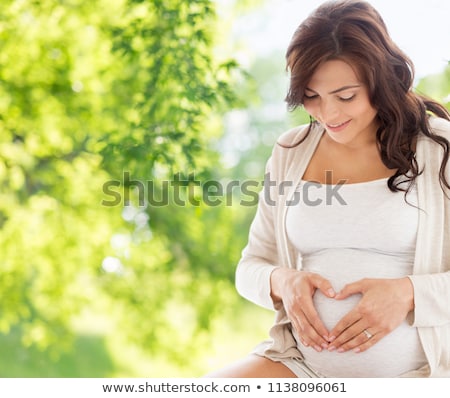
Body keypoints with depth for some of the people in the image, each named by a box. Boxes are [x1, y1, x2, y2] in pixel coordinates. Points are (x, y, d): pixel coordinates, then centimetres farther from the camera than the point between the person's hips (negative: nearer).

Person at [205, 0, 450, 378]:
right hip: (299, 361, 4)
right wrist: (282, 282, -7)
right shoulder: (290, 152, 10)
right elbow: (251, 266, 15)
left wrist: (407, 294, -18)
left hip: (415, 369, -4)